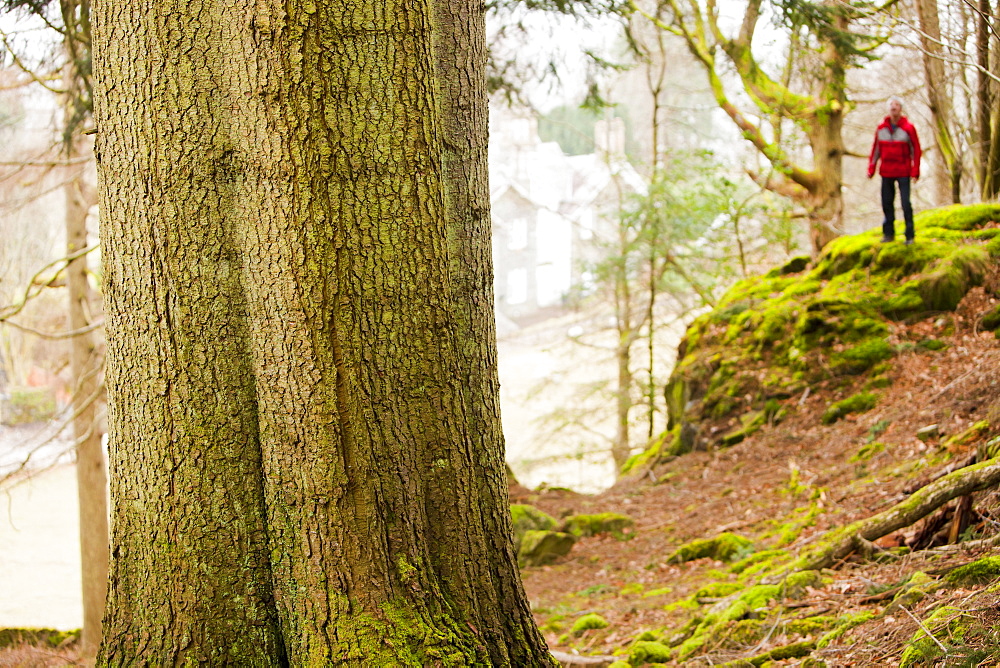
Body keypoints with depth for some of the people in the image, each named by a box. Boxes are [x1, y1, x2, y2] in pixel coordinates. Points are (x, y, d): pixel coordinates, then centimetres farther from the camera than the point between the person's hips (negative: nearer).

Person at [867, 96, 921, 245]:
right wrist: (871, 168, 6)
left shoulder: (908, 128, -4)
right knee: (887, 203, 8)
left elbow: (916, 150, -2)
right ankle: (888, 233, 19)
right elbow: (876, 149, 12)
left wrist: (915, 171, -8)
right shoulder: (881, 129, 6)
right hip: (886, 172, 4)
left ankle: (910, 235, 0)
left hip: (903, 172, -4)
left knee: (906, 204, -6)